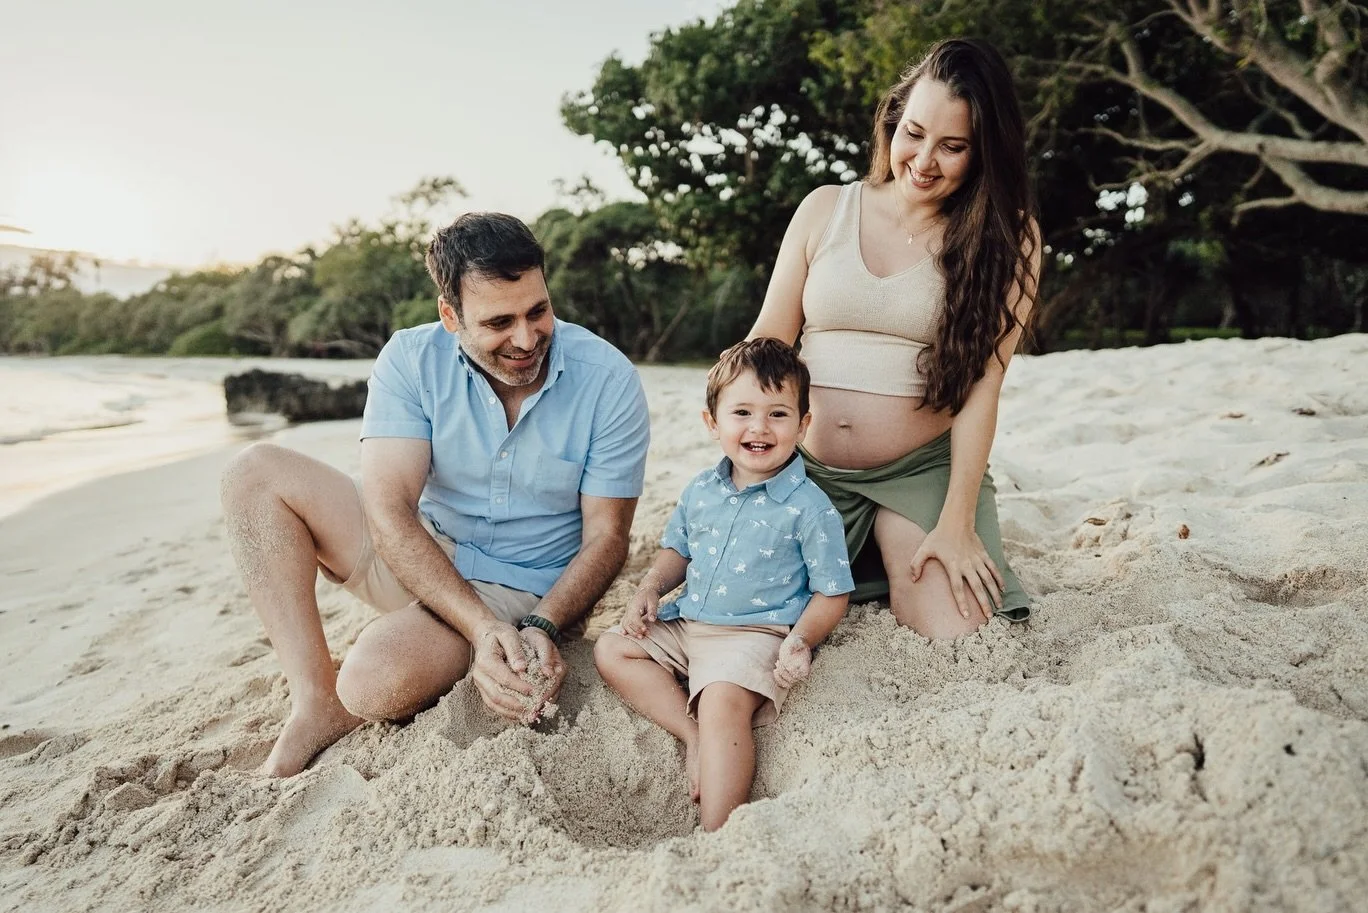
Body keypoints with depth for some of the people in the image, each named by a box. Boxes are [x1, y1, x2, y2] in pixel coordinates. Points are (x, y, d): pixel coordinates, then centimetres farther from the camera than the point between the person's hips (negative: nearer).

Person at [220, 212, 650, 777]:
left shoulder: (608, 380, -17)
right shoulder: (411, 360, -13)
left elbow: (606, 537, -12)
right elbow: (388, 510, -22)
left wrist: (542, 628, -29)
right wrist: (482, 627, -34)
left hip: (519, 591, -4)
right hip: (414, 554, 4)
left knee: (377, 682, -33)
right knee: (255, 473, -12)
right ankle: (316, 704, -17)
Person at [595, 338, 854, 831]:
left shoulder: (810, 508, -11)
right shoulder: (701, 490, 6)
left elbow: (832, 594, -7)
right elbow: (677, 550, 21)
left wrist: (801, 639, -25)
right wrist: (650, 589, 1)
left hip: (755, 634, -7)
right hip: (686, 623, 7)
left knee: (723, 702, -31)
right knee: (611, 649, 1)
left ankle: (716, 834, -22)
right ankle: (692, 733, -11)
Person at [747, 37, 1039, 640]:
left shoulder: (1005, 238, -1)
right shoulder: (824, 209, 4)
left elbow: (982, 384, -8)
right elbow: (766, 344, 3)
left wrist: (957, 522, -14)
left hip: (922, 471, -1)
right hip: (809, 470, 2)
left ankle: (898, 566, 16)